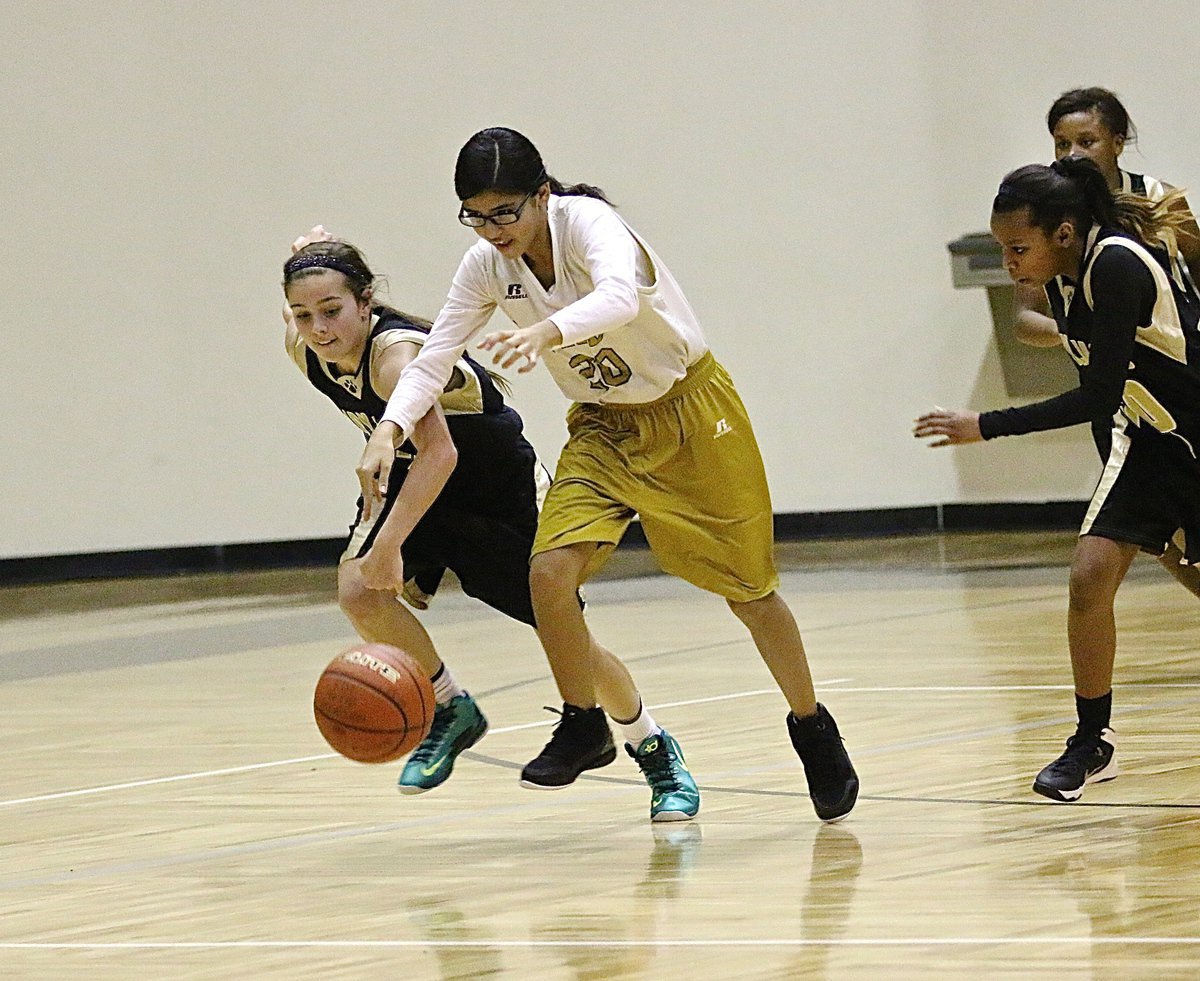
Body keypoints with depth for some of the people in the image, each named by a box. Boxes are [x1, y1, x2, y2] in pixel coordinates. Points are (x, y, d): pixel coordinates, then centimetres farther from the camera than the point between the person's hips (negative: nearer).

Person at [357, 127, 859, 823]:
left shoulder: (587, 222, -27)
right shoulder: (489, 266, -9)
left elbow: (620, 294, -48)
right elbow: (435, 357, -10)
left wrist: (549, 330, -67)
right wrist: (390, 429, -28)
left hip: (691, 413, -5)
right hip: (604, 427, 5)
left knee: (748, 589, 5)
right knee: (551, 571, -18)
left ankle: (814, 729, 28)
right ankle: (585, 722, 5)